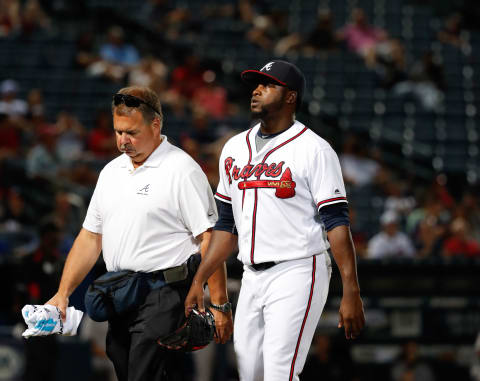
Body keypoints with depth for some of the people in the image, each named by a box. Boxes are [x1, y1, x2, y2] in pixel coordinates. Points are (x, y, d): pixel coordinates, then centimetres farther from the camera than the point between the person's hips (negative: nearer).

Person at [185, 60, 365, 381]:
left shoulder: (314, 150, -6)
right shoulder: (235, 149, 14)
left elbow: (337, 224, -11)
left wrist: (351, 293, -18)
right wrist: (199, 281, 12)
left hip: (297, 274, -7)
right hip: (252, 279, 7)